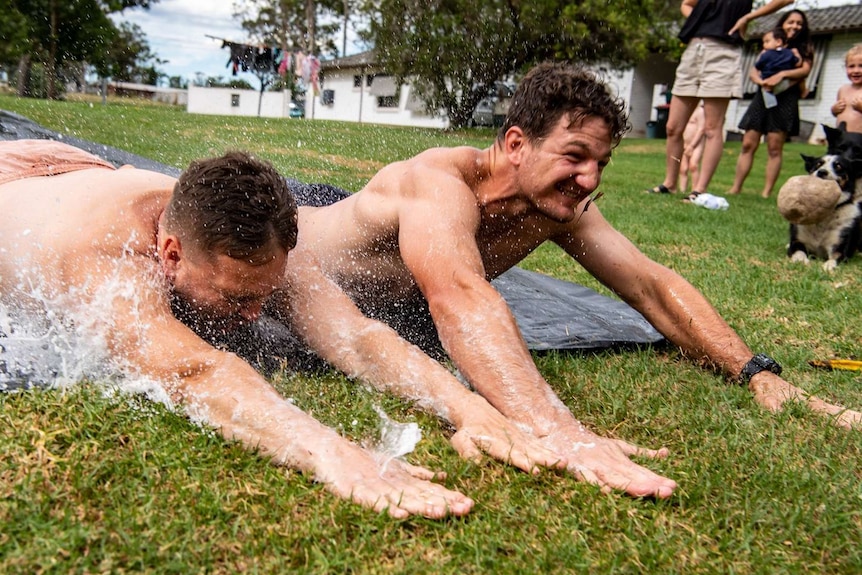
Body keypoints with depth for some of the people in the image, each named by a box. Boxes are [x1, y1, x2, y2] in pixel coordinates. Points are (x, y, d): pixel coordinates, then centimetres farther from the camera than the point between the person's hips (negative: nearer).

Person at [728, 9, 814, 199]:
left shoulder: (804, 48, 14)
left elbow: (805, 70, -4)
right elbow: (753, 71, 8)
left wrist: (782, 74, -20)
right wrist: (761, 82, -14)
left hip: (785, 100, -3)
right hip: (763, 97, 3)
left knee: (774, 148, -8)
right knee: (748, 144, -4)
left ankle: (766, 193, -10)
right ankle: (735, 188, -4)